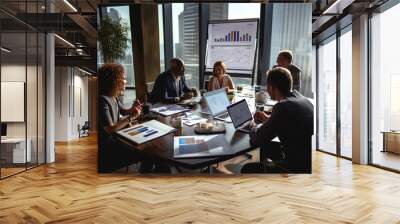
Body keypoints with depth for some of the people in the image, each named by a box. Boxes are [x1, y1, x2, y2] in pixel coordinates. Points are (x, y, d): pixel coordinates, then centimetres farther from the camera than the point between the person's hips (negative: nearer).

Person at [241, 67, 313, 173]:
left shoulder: (283, 106, -24)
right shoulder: (302, 99, 3)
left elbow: (256, 140, -15)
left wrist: (253, 130, 6)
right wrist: (268, 119, 20)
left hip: (300, 167, -9)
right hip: (307, 157, 9)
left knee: (248, 169, 0)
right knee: (265, 146, 23)